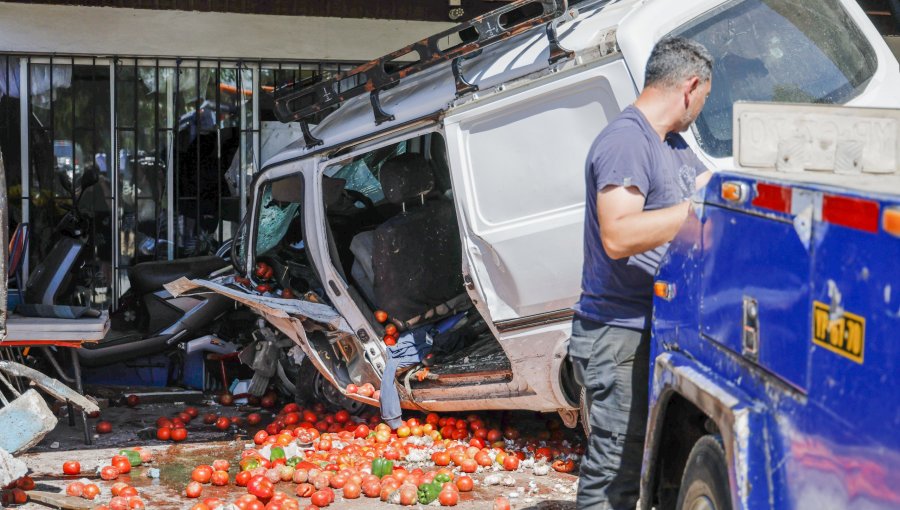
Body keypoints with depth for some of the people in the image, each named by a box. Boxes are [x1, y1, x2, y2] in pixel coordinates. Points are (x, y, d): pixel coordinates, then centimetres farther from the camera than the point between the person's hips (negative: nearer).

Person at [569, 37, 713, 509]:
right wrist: (698, 206, -26)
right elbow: (617, 236, -28)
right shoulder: (625, 142, -17)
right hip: (620, 337, -10)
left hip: (660, 329, 10)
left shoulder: (673, 146, 15)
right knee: (614, 472, -7)